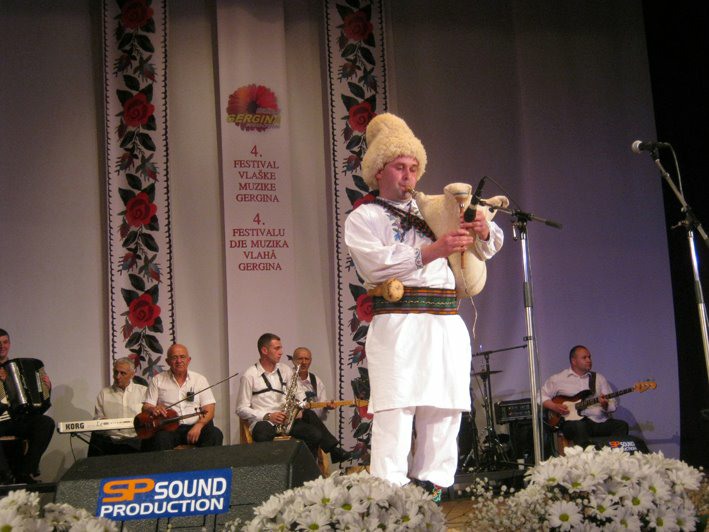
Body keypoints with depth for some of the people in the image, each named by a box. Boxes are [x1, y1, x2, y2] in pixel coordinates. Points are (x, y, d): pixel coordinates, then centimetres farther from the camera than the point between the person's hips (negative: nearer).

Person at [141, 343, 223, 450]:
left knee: (215, 435, -28)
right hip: (169, 428, -1)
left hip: (195, 427, 1)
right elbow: (146, 408, 9)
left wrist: (199, 425, -15)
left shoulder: (200, 379, 13)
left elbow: (209, 410, 5)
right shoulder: (157, 380, 12)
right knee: (161, 438, -35)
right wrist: (153, 410, -16)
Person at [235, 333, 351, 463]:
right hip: (261, 422, -5)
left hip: (286, 421, 5)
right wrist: (267, 416, -17)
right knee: (263, 435, -42)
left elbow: (297, 397, 18)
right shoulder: (249, 376, -3)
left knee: (316, 434, -22)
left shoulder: (286, 370, 14)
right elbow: (241, 409, -5)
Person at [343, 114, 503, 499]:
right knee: (395, 417, -13)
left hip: (447, 327, 6)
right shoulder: (363, 217, 9)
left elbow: (489, 249, 24)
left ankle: (430, 493, 9)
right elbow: (375, 261, -11)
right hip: (399, 326, -5)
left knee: (443, 418, 3)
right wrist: (431, 251, -20)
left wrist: (483, 231, -1)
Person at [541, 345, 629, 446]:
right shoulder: (558, 379, 10)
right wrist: (554, 407, -9)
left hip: (600, 422, 4)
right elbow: (540, 396, 9)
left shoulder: (599, 378, 18)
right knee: (579, 427, -38)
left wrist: (605, 405, -10)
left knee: (621, 425, -22)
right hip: (574, 421, -4)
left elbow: (613, 404, 14)